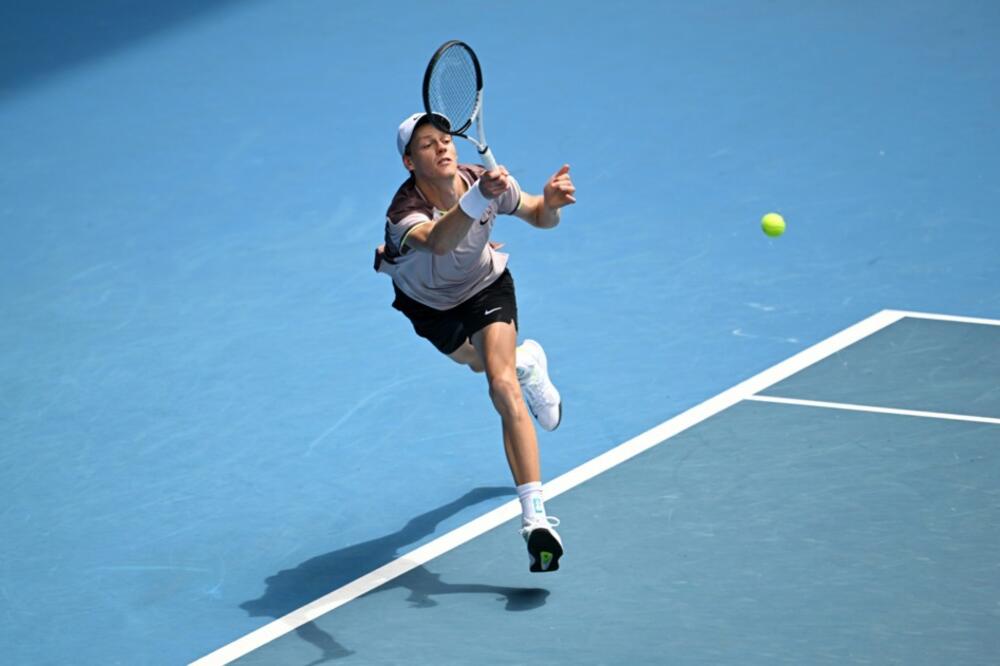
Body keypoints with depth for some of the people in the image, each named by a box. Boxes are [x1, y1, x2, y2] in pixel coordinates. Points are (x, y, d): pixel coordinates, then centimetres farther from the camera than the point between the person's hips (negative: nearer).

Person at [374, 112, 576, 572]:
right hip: (428, 303, 1)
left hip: (486, 287, -1)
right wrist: (479, 198, -82)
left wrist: (551, 201, -36)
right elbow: (438, 241, -66)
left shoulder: (486, 181, -30)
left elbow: (539, 218, -11)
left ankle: (535, 517, -28)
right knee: (475, 360, 28)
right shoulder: (404, 213, -41)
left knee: (503, 386, -23)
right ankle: (525, 362, 68)